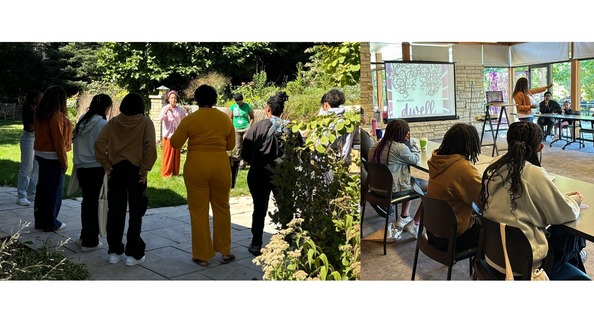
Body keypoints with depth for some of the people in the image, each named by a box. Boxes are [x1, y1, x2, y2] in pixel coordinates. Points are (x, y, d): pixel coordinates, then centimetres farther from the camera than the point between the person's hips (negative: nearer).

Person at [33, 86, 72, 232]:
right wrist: (64, 160, -13)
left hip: (41, 154, 8)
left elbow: (40, 134, 13)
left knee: (42, 187, 14)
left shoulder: (40, 114, 9)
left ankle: (40, 220, 22)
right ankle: (51, 223, 8)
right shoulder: (57, 115, -17)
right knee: (55, 189, 1)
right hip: (53, 157, -8)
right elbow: (59, 140, -18)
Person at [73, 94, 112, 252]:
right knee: (94, 203, 4)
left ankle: (84, 237, 29)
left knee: (86, 201, 18)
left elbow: (76, 143, 10)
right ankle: (90, 241, 11)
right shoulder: (103, 124, -15)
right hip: (96, 169, -7)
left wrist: (79, 161, 14)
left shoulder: (82, 121, 6)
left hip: (81, 168, 7)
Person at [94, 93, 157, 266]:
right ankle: (133, 254, 10)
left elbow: (99, 143, -5)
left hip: (116, 170, 3)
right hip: (135, 170, -3)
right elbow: (150, 147, -17)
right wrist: (145, 169, -10)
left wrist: (106, 165, 1)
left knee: (115, 212, 12)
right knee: (136, 213, 6)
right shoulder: (145, 122, -4)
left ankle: (115, 251, 20)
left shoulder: (113, 122, 5)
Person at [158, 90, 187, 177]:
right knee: (168, 154, -2)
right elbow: (160, 119, -17)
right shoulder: (165, 108, -3)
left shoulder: (180, 109, 5)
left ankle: (175, 172, 17)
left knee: (177, 154, 7)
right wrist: (166, 110, -28)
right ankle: (166, 173, 7)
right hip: (168, 135, -3)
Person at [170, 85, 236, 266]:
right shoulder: (225, 118, 3)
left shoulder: (190, 119, -5)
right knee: (222, 208, 15)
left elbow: (175, 143, -1)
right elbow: (231, 145, 10)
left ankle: (202, 255, 12)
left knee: (198, 211, 6)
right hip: (220, 167, 2)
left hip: (196, 168, -2)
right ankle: (225, 252, 21)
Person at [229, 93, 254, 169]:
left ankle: (243, 163, -4)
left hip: (246, 128, -2)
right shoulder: (233, 107, 5)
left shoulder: (247, 106, -1)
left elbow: (252, 117, 5)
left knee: (245, 146, -7)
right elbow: (231, 118, 12)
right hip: (237, 129, 2)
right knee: (238, 146, 3)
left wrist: (249, 126, -7)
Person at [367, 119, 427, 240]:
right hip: (393, 189, -9)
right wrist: (412, 143, 4)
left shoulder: (377, 145, 2)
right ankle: (415, 224, 14)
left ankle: (404, 218, 32)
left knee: (411, 181, 32)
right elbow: (415, 160, -5)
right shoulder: (400, 147, -22)